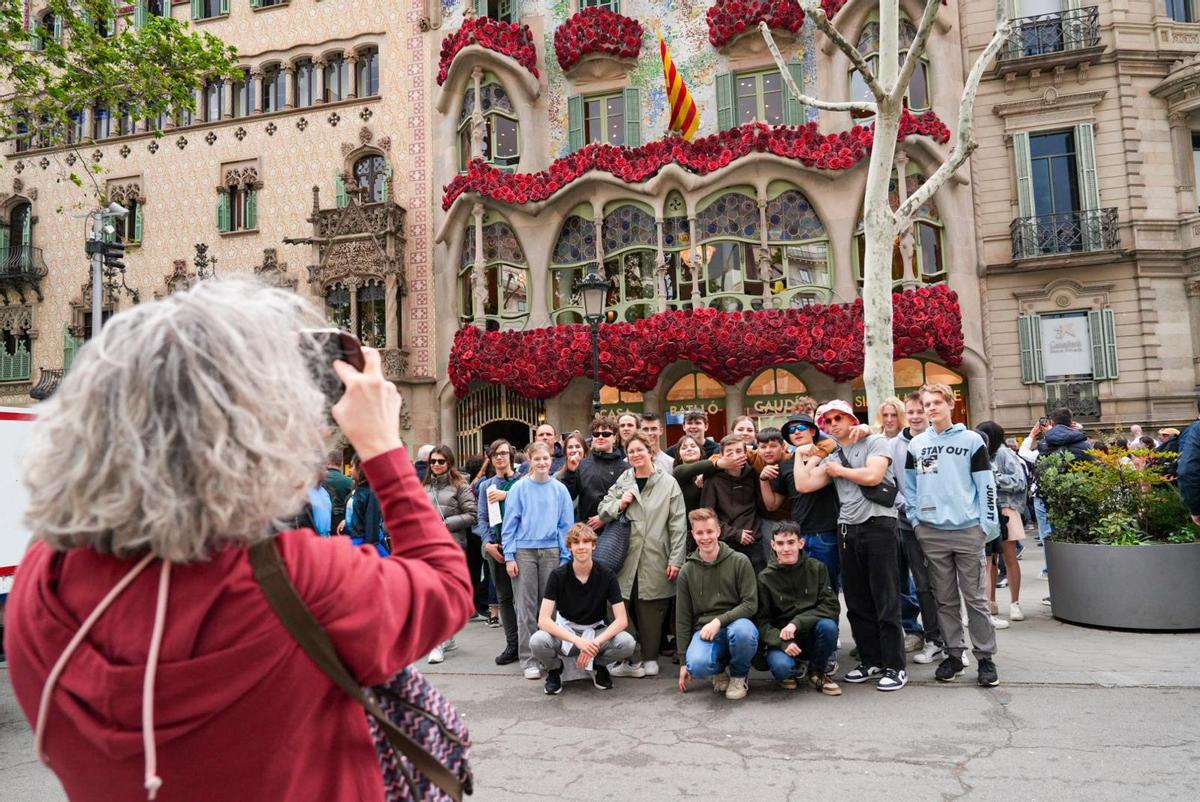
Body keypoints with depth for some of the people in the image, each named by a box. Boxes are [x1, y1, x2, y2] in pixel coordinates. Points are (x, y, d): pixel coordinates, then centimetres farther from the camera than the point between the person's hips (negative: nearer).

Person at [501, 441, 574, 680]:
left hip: (551, 551, 2)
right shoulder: (519, 488, 0)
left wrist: (565, 558, 3)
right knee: (526, 607, 1)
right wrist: (509, 556, -5)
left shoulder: (560, 490, 5)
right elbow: (509, 524, 1)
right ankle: (528, 660, 7)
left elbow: (566, 525, 7)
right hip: (524, 551, -2)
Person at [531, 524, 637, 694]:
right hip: (565, 631, -1)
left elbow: (622, 620, -15)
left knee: (627, 643, -29)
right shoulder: (558, 575, -14)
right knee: (537, 642, -33)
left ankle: (599, 665, 5)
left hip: (596, 631, 1)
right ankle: (554, 669, 3)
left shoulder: (607, 576, -12)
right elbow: (543, 620, -21)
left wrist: (595, 643, -30)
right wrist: (578, 641, -34)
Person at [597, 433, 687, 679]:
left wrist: (676, 559, -5)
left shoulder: (668, 483, 2)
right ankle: (632, 659, 9)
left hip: (655, 558, -2)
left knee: (652, 610, 4)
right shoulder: (622, 481, 10)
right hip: (625, 555, 2)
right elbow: (603, 511, 15)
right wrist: (619, 504, -6)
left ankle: (650, 658, 19)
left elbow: (678, 523, -1)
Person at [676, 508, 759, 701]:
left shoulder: (740, 562, -2)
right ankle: (720, 669, 9)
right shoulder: (687, 571, 5)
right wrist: (684, 661, 7)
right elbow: (683, 619, 9)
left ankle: (739, 676, -3)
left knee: (742, 630, -38)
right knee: (697, 666, -31)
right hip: (704, 630, 1)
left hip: (736, 623, -1)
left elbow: (750, 604, -6)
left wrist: (719, 621, -19)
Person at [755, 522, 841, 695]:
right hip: (780, 639, -2)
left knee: (828, 626, -30)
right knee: (781, 666, -33)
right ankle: (793, 670, 7)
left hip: (810, 635, 2)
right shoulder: (765, 578, -7)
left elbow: (832, 607, -12)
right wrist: (782, 642, -25)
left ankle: (817, 672, -1)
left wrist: (797, 622, -23)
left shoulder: (817, 568, -4)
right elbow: (761, 621, -7)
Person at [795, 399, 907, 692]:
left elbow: (873, 475, -17)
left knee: (886, 601, -3)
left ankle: (895, 667, 6)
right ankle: (871, 661, 22)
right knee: (857, 602, 11)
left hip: (878, 525, -6)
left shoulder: (875, 442, 0)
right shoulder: (831, 458, 16)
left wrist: (839, 470, -3)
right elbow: (804, 485, 5)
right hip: (848, 530, 6)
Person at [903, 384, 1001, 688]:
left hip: (968, 530, -2)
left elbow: (986, 484, -1)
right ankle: (954, 654, 19)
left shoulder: (971, 440, 0)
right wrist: (915, 519, 5)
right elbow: (910, 485, 13)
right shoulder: (916, 445, 8)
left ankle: (986, 657, 13)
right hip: (931, 533, 3)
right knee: (945, 599, 9)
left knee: (975, 598, 2)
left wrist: (988, 524, -6)